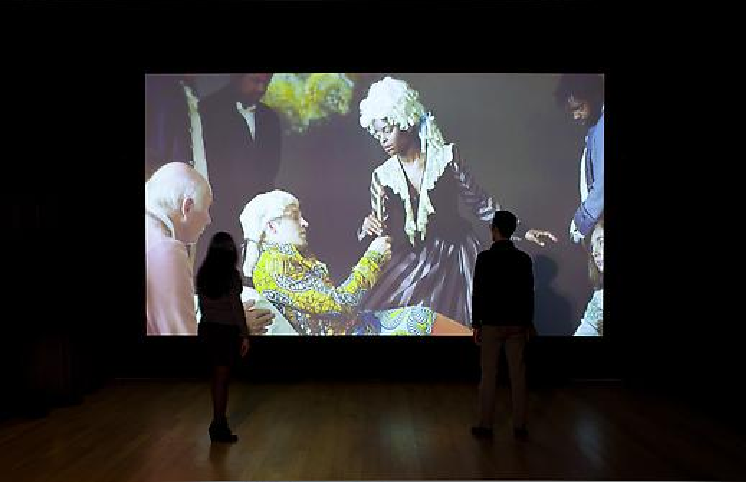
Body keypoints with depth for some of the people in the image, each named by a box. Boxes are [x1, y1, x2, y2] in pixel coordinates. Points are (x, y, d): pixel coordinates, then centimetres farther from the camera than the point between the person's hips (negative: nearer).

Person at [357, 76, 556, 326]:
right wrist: (367, 228, -21)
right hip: (414, 260, 2)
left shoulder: (446, 156, -6)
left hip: (455, 254, -1)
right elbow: (379, 227, 3)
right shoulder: (382, 176, -1)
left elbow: (480, 203, -1)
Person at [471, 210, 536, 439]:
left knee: (488, 375, 4)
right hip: (517, 324, 3)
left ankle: (485, 425, 10)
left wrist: (476, 324, -3)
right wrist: (528, 323, 13)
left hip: (491, 324, -3)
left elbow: (478, 292, -10)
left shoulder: (485, 257, -10)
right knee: (518, 375, 8)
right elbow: (529, 293, 4)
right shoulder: (524, 259, 1)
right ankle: (520, 425, 15)